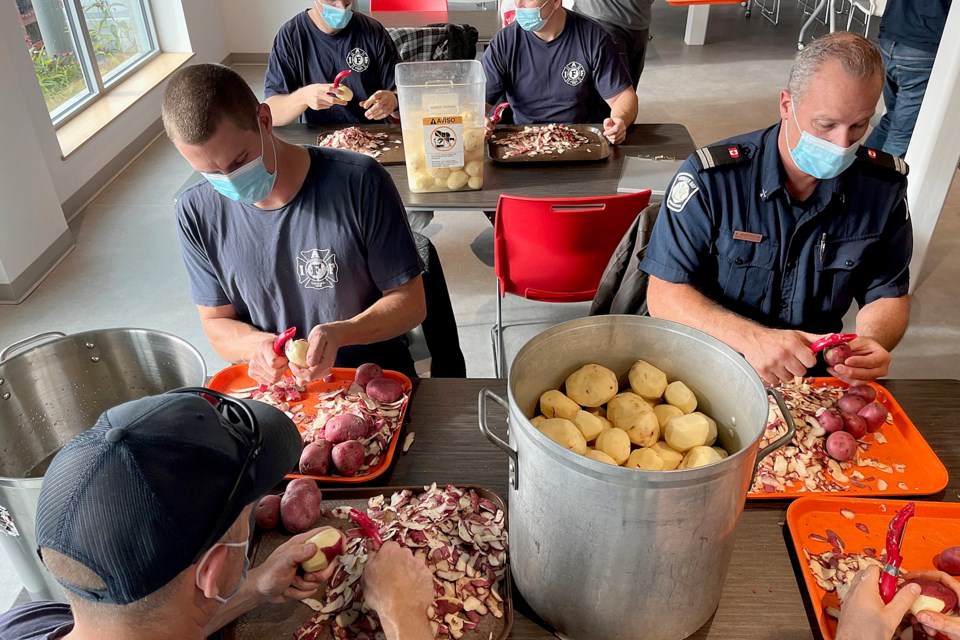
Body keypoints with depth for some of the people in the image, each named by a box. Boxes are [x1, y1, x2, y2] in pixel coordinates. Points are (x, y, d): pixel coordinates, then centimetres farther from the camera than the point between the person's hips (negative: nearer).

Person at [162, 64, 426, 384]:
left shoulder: (360, 183, -15)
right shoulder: (197, 213, -4)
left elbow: (410, 301, -8)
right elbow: (217, 321, 5)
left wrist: (340, 333, -25)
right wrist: (257, 344, -17)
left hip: (374, 377, -2)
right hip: (266, 383, 2)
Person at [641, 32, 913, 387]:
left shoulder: (884, 185, -3)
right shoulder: (711, 177, -16)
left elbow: (889, 295, 7)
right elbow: (664, 295, -17)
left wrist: (871, 341, -16)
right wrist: (752, 340, -32)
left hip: (819, 371, 3)